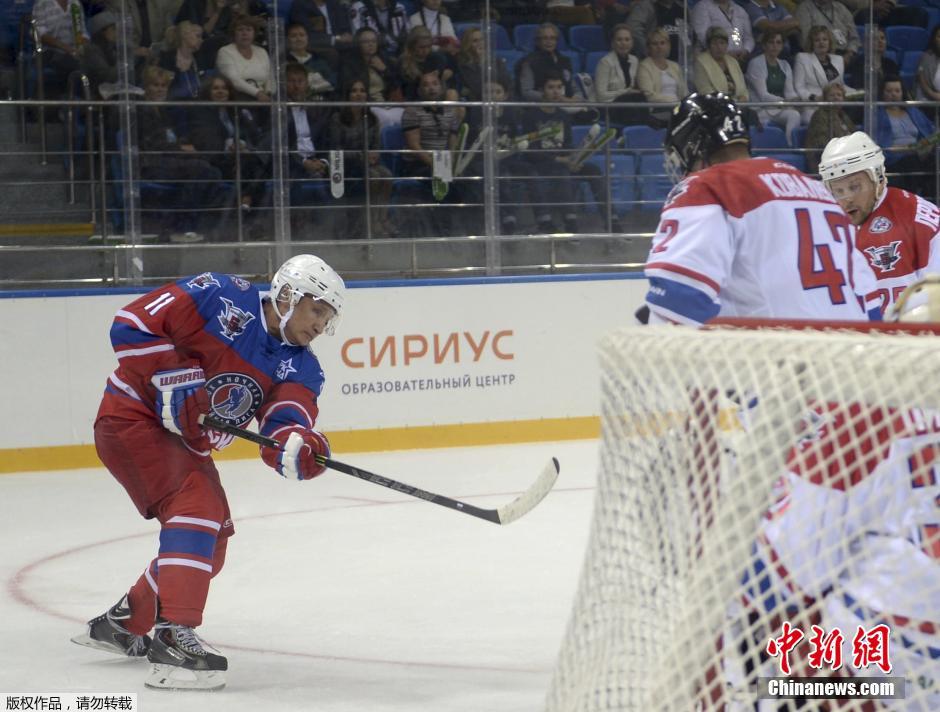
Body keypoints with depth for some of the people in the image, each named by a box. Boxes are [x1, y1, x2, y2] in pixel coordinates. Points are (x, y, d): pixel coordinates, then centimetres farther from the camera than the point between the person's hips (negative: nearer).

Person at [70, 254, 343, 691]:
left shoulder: (300, 367, -1)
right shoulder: (221, 297, -18)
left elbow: (283, 430, -19)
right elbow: (131, 325, -20)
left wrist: (297, 448, -42)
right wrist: (176, 379, -27)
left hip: (187, 441, 9)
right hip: (133, 419, -9)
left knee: (212, 541, 17)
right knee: (199, 506, -27)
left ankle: (122, 624, 35)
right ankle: (174, 637, -32)